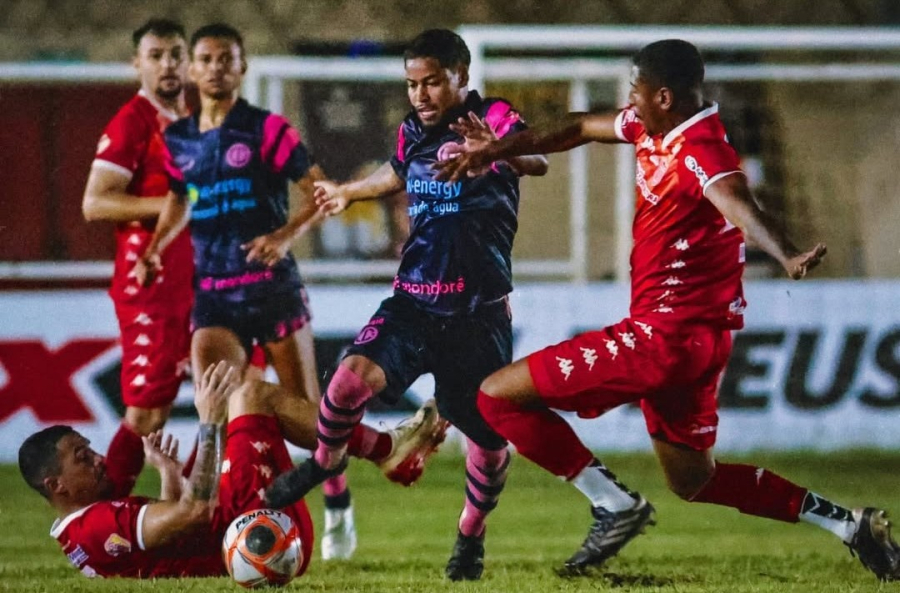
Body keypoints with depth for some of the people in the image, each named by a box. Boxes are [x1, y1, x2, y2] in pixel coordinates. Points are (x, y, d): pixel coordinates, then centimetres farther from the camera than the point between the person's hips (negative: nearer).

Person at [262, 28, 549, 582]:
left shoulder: (493, 119, -11)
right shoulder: (413, 132, 7)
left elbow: (537, 160, -33)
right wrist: (348, 192, 49)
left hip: (479, 308, -3)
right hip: (414, 299, 3)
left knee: (489, 431, 5)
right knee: (356, 373, -22)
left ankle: (471, 537, 30)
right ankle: (326, 459, 7)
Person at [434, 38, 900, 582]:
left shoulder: (701, 151, -21)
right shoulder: (653, 128, 7)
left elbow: (739, 205, -42)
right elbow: (579, 129, 23)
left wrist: (788, 257, -60)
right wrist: (492, 151, 22)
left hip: (664, 333, -10)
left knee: (500, 395, -6)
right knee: (693, 480, 23)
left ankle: (615, 504, -6)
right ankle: (847, 523, 18)